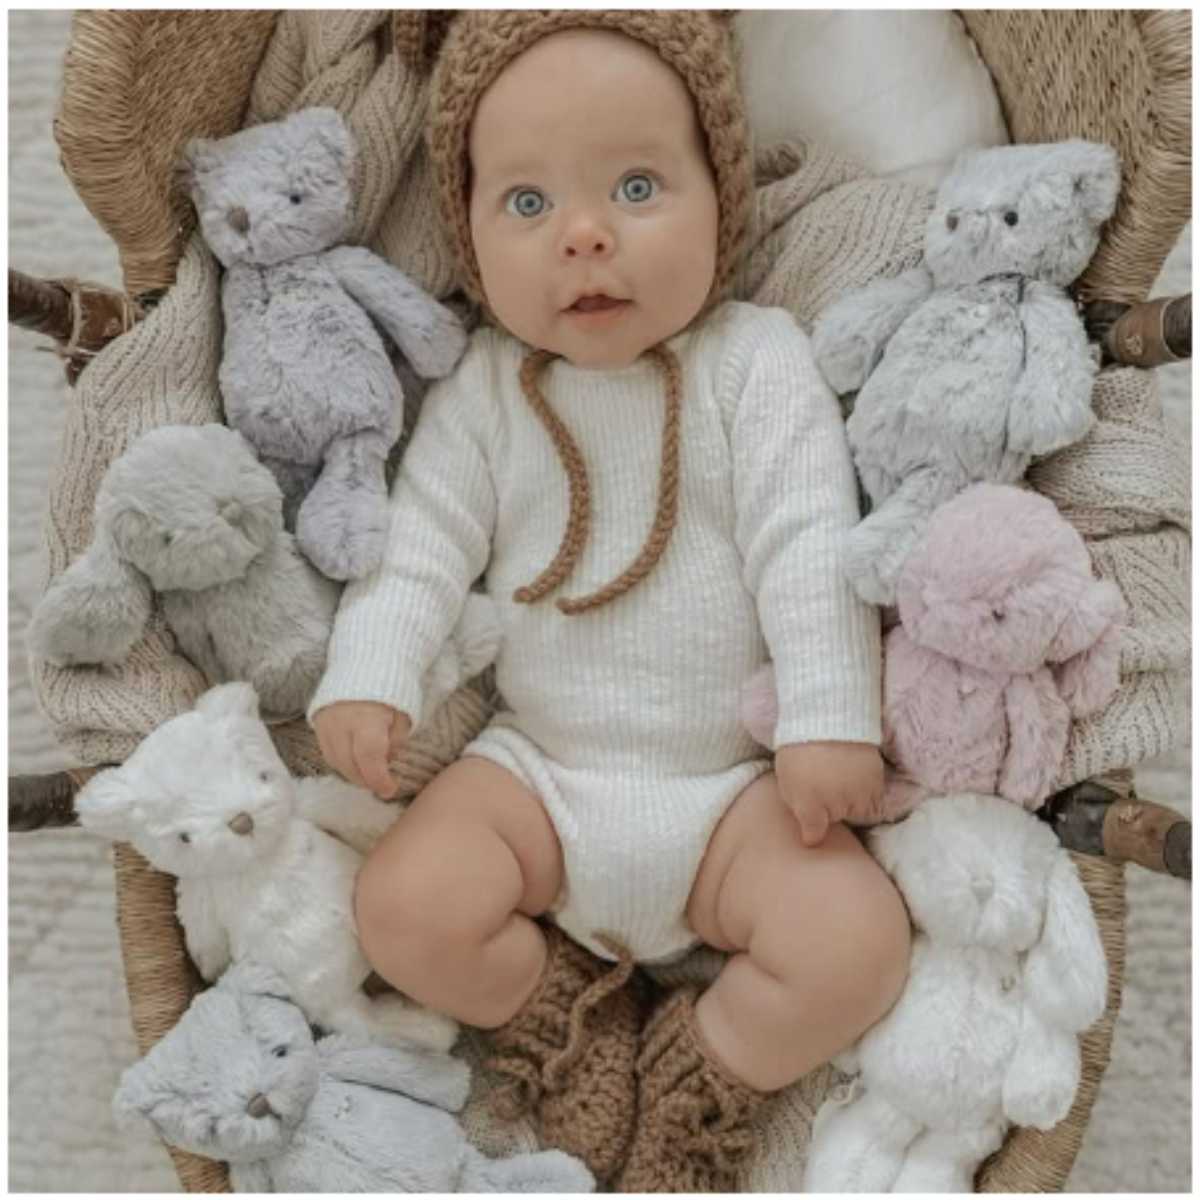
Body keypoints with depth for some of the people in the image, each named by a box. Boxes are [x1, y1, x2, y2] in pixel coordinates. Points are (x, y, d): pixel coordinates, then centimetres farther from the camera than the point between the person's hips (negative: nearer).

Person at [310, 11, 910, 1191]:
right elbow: (419, 541, -2)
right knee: (403, 910, -20)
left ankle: (699, 1082, 9)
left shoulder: (757, 360, -5)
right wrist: (367, 679, -17)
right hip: (535, 768, 2)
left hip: (732, 786, -1)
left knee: (856, 942, -20)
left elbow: (808, 548, -10)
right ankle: (570, 1019, 11)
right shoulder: (485, 390, 0)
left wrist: (831, 723, -17)